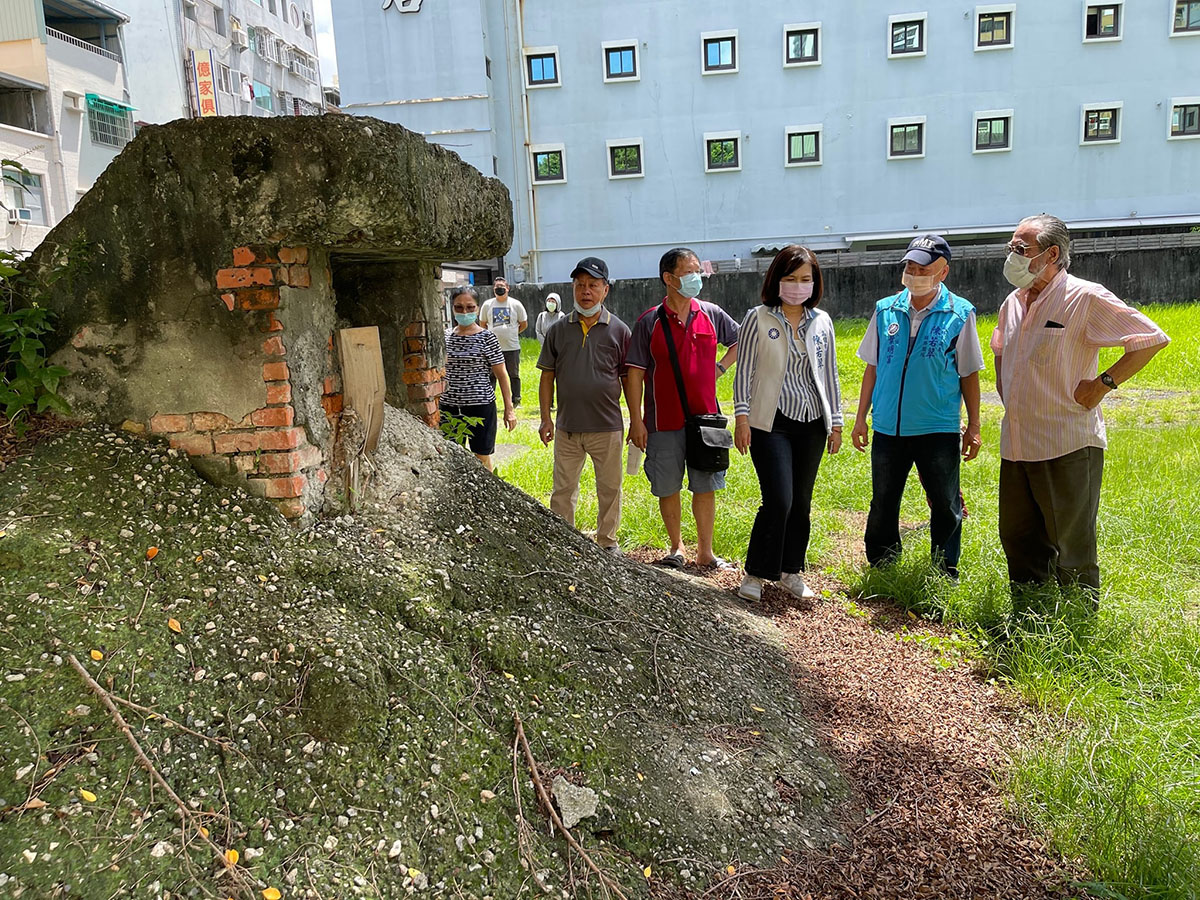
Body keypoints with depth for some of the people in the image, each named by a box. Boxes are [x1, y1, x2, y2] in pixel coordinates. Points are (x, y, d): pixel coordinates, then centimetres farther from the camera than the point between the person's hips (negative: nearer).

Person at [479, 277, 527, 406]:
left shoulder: (516, 304, 2)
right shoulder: (487, 304, 5)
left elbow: (524, 324, 11)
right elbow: (482, 324, 16)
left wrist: (512, 333, 10)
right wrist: (492, 334, 9)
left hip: (512, 347, -1)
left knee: (514, 375, 6)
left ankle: (516, 401, 15)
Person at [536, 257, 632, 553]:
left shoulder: (619, 330, 1)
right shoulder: (558, 330, 5)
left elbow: (629, 379, 4)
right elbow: (547, 376, 8)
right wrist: (545, 418, 1)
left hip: (608, 428, -1)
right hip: (567, 428, 1)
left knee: (610, 489, 10)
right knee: (563, 490, 9)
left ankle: (608, 541, 26)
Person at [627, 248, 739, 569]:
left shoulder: (712, 314, 4)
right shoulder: (649, 322, -4)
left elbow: (741, 340, 22)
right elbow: (635, 374, -4)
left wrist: (720, 367, 6)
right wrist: (636, 421, -8)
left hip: (704, 416, 2)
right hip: (664, 422, -2)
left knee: (705, 486, 6)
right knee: (667, 488, 7)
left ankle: (705, 552, 18)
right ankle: (676, 547, 27)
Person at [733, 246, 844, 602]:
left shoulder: (822, 322, 9)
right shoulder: (758, 319, -2)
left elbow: (829, 374, 14)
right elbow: (744, 372, -2)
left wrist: (836, 422, 12)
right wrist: (741, 416, -9)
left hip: (812, 425, 4)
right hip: (771, 423, -4)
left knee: (801, 502, 8)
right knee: (778, 501, -12)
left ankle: (791, 571, 23)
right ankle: (755, 573, 3)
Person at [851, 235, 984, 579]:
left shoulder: (960, 314, -3)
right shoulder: (885, 310, 5)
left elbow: (969, 375, 1)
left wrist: (973, 427, 1)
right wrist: (861, 418, 9)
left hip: (938, 430, -3)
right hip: (888, 429, 3)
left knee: (945, 506, 6)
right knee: (882, 505, 11)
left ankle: (946, 576, 21)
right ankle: (880, 571, 26)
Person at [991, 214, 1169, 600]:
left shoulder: (1085, 297, -10)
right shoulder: (1012, 303, 11)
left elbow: (1153, 338, -9)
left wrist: (1105, 382, -12)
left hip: (1067, 446, -7)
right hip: (1016, 445, 7)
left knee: (1072, 548, 1)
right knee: (1017, 539, 14)